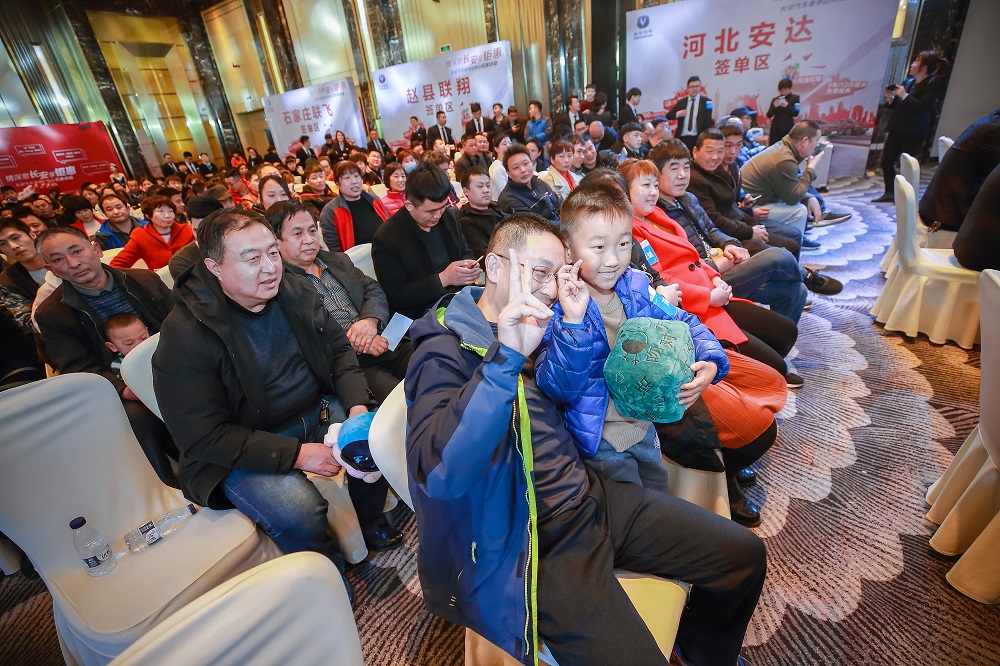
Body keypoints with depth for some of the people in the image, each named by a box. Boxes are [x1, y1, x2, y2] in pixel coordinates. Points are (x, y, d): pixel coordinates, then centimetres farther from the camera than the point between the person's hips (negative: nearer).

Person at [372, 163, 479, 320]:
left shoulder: (450, 215, 7)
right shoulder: (386, 238, -12)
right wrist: (443, 279, -21)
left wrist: (469, 263, -4)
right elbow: (396, 298, -13)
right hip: (421, 314, -7)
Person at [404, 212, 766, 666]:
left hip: (591, 497, 7)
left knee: (745, 555, 10)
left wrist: (574, 323, -18)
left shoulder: (535, 325, 7)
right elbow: (439, 475, -31)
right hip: (536, 545, -6)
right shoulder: (443, 351, -16)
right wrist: (506, 357, -38)